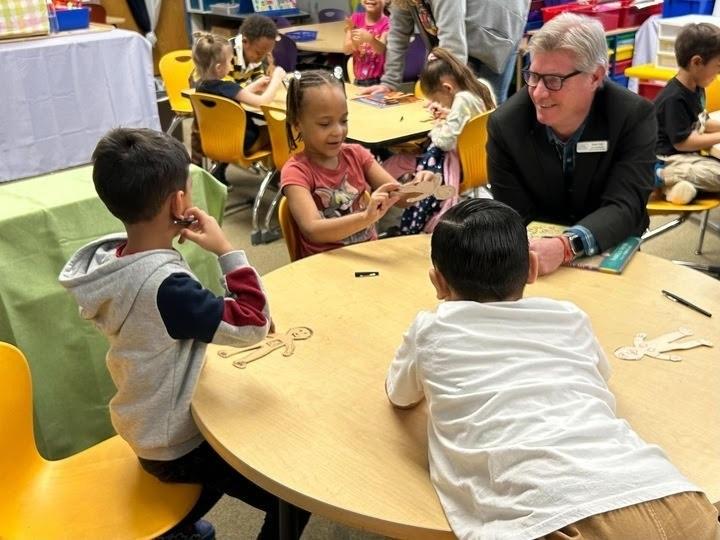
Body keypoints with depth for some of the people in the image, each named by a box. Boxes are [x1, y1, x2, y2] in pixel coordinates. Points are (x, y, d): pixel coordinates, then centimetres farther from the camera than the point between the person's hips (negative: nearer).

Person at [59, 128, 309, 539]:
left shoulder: (112, 258, -7)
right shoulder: (164, 285, -35)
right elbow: (253, 324, -30)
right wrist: (225, 248, -26)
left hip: (148, 427, 9)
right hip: (175, 446, -9)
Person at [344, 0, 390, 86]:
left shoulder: (386, 23, -4)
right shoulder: (356, 18, 5)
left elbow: (382, 49, -21)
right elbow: (347, 50, -3)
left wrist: (370, 39, -41)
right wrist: (354, 42, -24)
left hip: (379, 80, -3)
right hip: (359, 80, 3)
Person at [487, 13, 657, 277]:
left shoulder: (635, 116, -14)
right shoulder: (506, 123, -12)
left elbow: (624, 206, -22)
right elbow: (514, 217, -8)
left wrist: (566, 246, -39)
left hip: (608, 253, 0)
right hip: (535, 249, 1)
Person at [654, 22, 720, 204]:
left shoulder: (696, 88, 7)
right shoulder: (674, 99, -22)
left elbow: (701, 123, 22)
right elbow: (683, 142, -21)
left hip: (688, 155, 10)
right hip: (670, 160, -10)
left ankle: (677, 182, -7)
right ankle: (667, 177, -15)